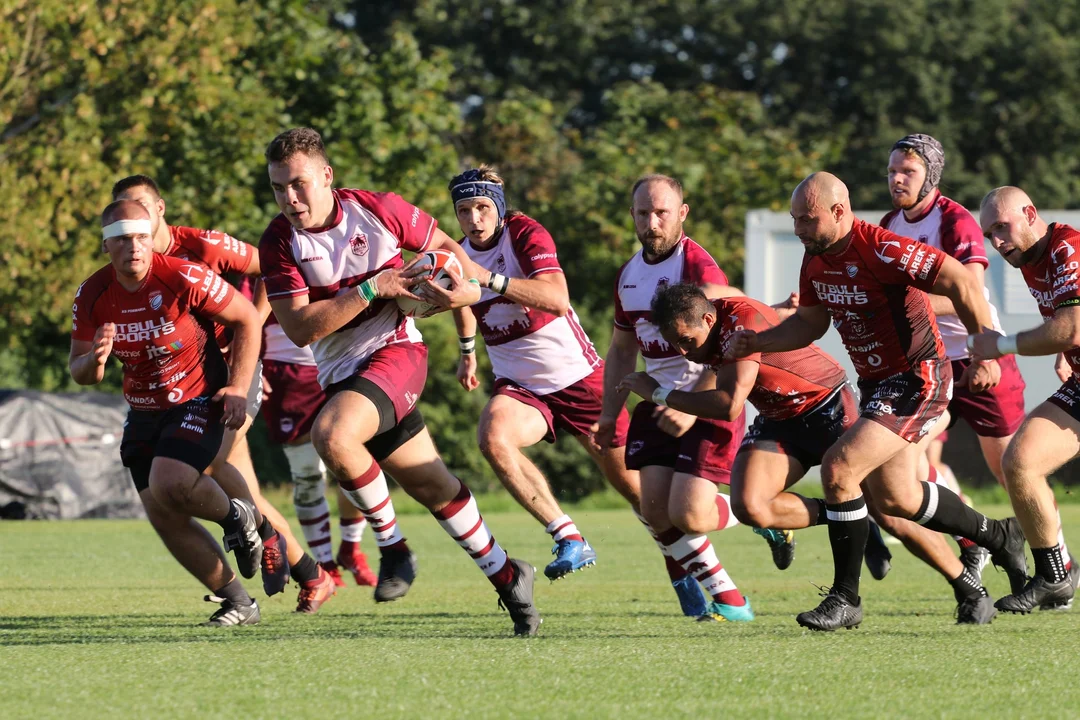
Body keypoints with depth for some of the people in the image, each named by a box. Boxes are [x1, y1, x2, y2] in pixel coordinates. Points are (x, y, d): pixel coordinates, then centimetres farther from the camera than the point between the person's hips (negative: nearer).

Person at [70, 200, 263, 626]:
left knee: (170, 486, -28)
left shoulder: (183, 279, -20)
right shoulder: (92, 296, -7)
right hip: (143, 412, 5)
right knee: (162, 516, -2)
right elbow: (79, 373, 0)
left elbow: (247, 319, -8)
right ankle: (236, 601, 11)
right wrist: (94, 358, -25)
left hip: (198, 399, -5)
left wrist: (239, 387, -15)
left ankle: (236, 517, 5)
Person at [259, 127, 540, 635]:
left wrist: (468, 284, -11)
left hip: (395, 350, -3)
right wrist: (370, 290, -20)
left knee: (331, 436, -29)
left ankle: (393, 546, -10)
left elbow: (443, 245, 10)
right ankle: (505, 575, 23)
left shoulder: (377, 210, -7)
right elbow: (299, 327, -15)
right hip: (339, 372, 3)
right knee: (434, 488, 7)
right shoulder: (279, 243, -7)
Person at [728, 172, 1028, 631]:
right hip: (876, 384, 10)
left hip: (916, 381, -10)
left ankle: (845, 598, -8)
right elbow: (810, 323, 17)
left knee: (838, 468, -20)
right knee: (895, 499, 16)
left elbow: (961, 282, -24)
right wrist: (756, 343, 1)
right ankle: (998, 536, 40)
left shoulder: (880, 249, -24)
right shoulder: (815, 260, 2)